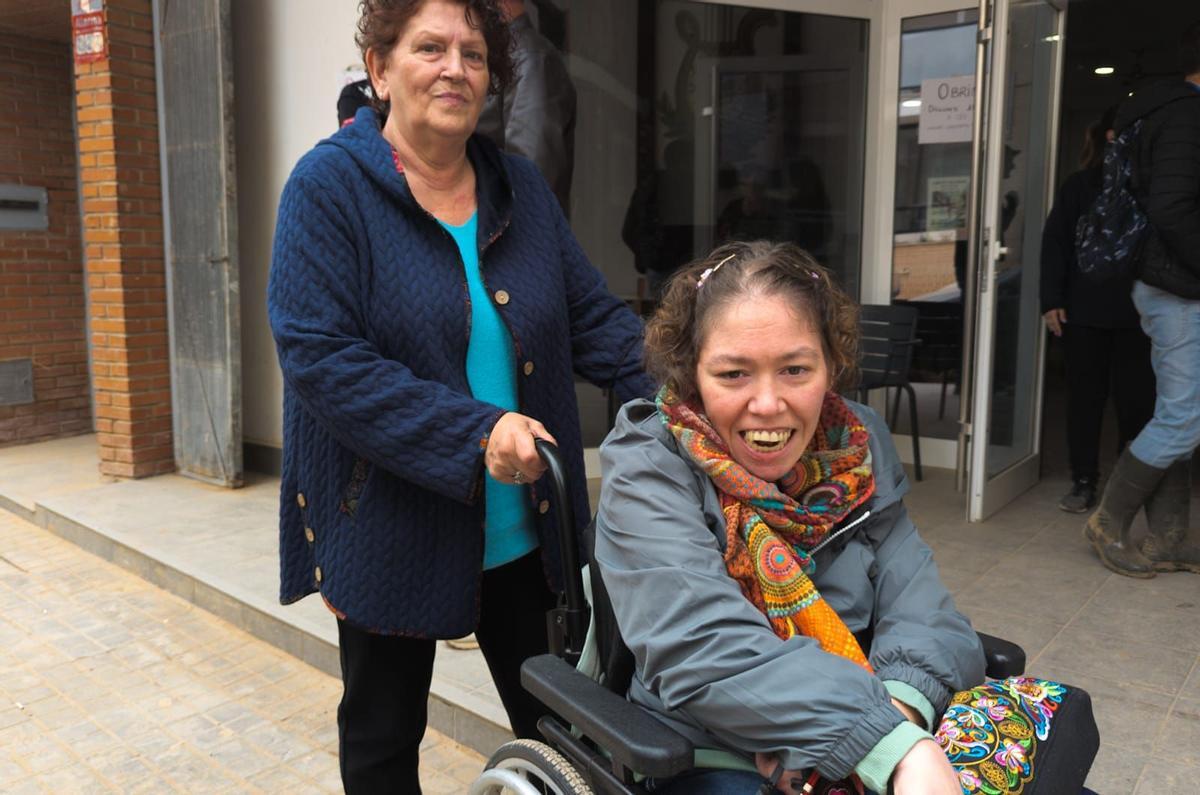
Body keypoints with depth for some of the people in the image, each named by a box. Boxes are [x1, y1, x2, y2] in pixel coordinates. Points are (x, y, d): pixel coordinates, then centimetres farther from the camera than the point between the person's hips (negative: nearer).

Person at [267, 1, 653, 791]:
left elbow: (593, 315, 4)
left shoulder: (520, 185, 6)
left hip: (522, 533, 5)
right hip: (388, 532, -4)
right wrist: (475, 431, -28)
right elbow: (319, 355, -20)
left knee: (553, 716, 20)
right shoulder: (330, 186, -10)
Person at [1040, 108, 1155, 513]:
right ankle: (1083, 481, 13)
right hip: (1085, 309, -1)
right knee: (1085, 396, 4)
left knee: (1136, 396, 3)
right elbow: (1054, 243, 1)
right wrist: (1051, 301, -7)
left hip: (1136, 311, 1)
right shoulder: (1079, 185, 5)